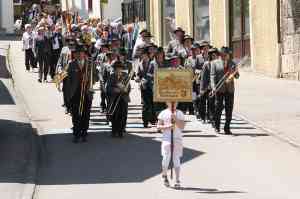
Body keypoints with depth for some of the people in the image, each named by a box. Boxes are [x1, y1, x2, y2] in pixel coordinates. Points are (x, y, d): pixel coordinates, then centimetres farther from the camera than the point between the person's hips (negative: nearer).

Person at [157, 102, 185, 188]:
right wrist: (167, 126, -14)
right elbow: (158, 126, 3)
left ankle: (177, 180, 4)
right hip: (166, 138, -1)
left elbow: (182, 127, -3)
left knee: (176, 158, 0)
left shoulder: (180, 113, 6)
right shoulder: (163, 113, 4)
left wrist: (175, 119, -16)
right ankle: (165, 175, 17)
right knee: (166, 157, -9)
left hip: (177, 138, 1)